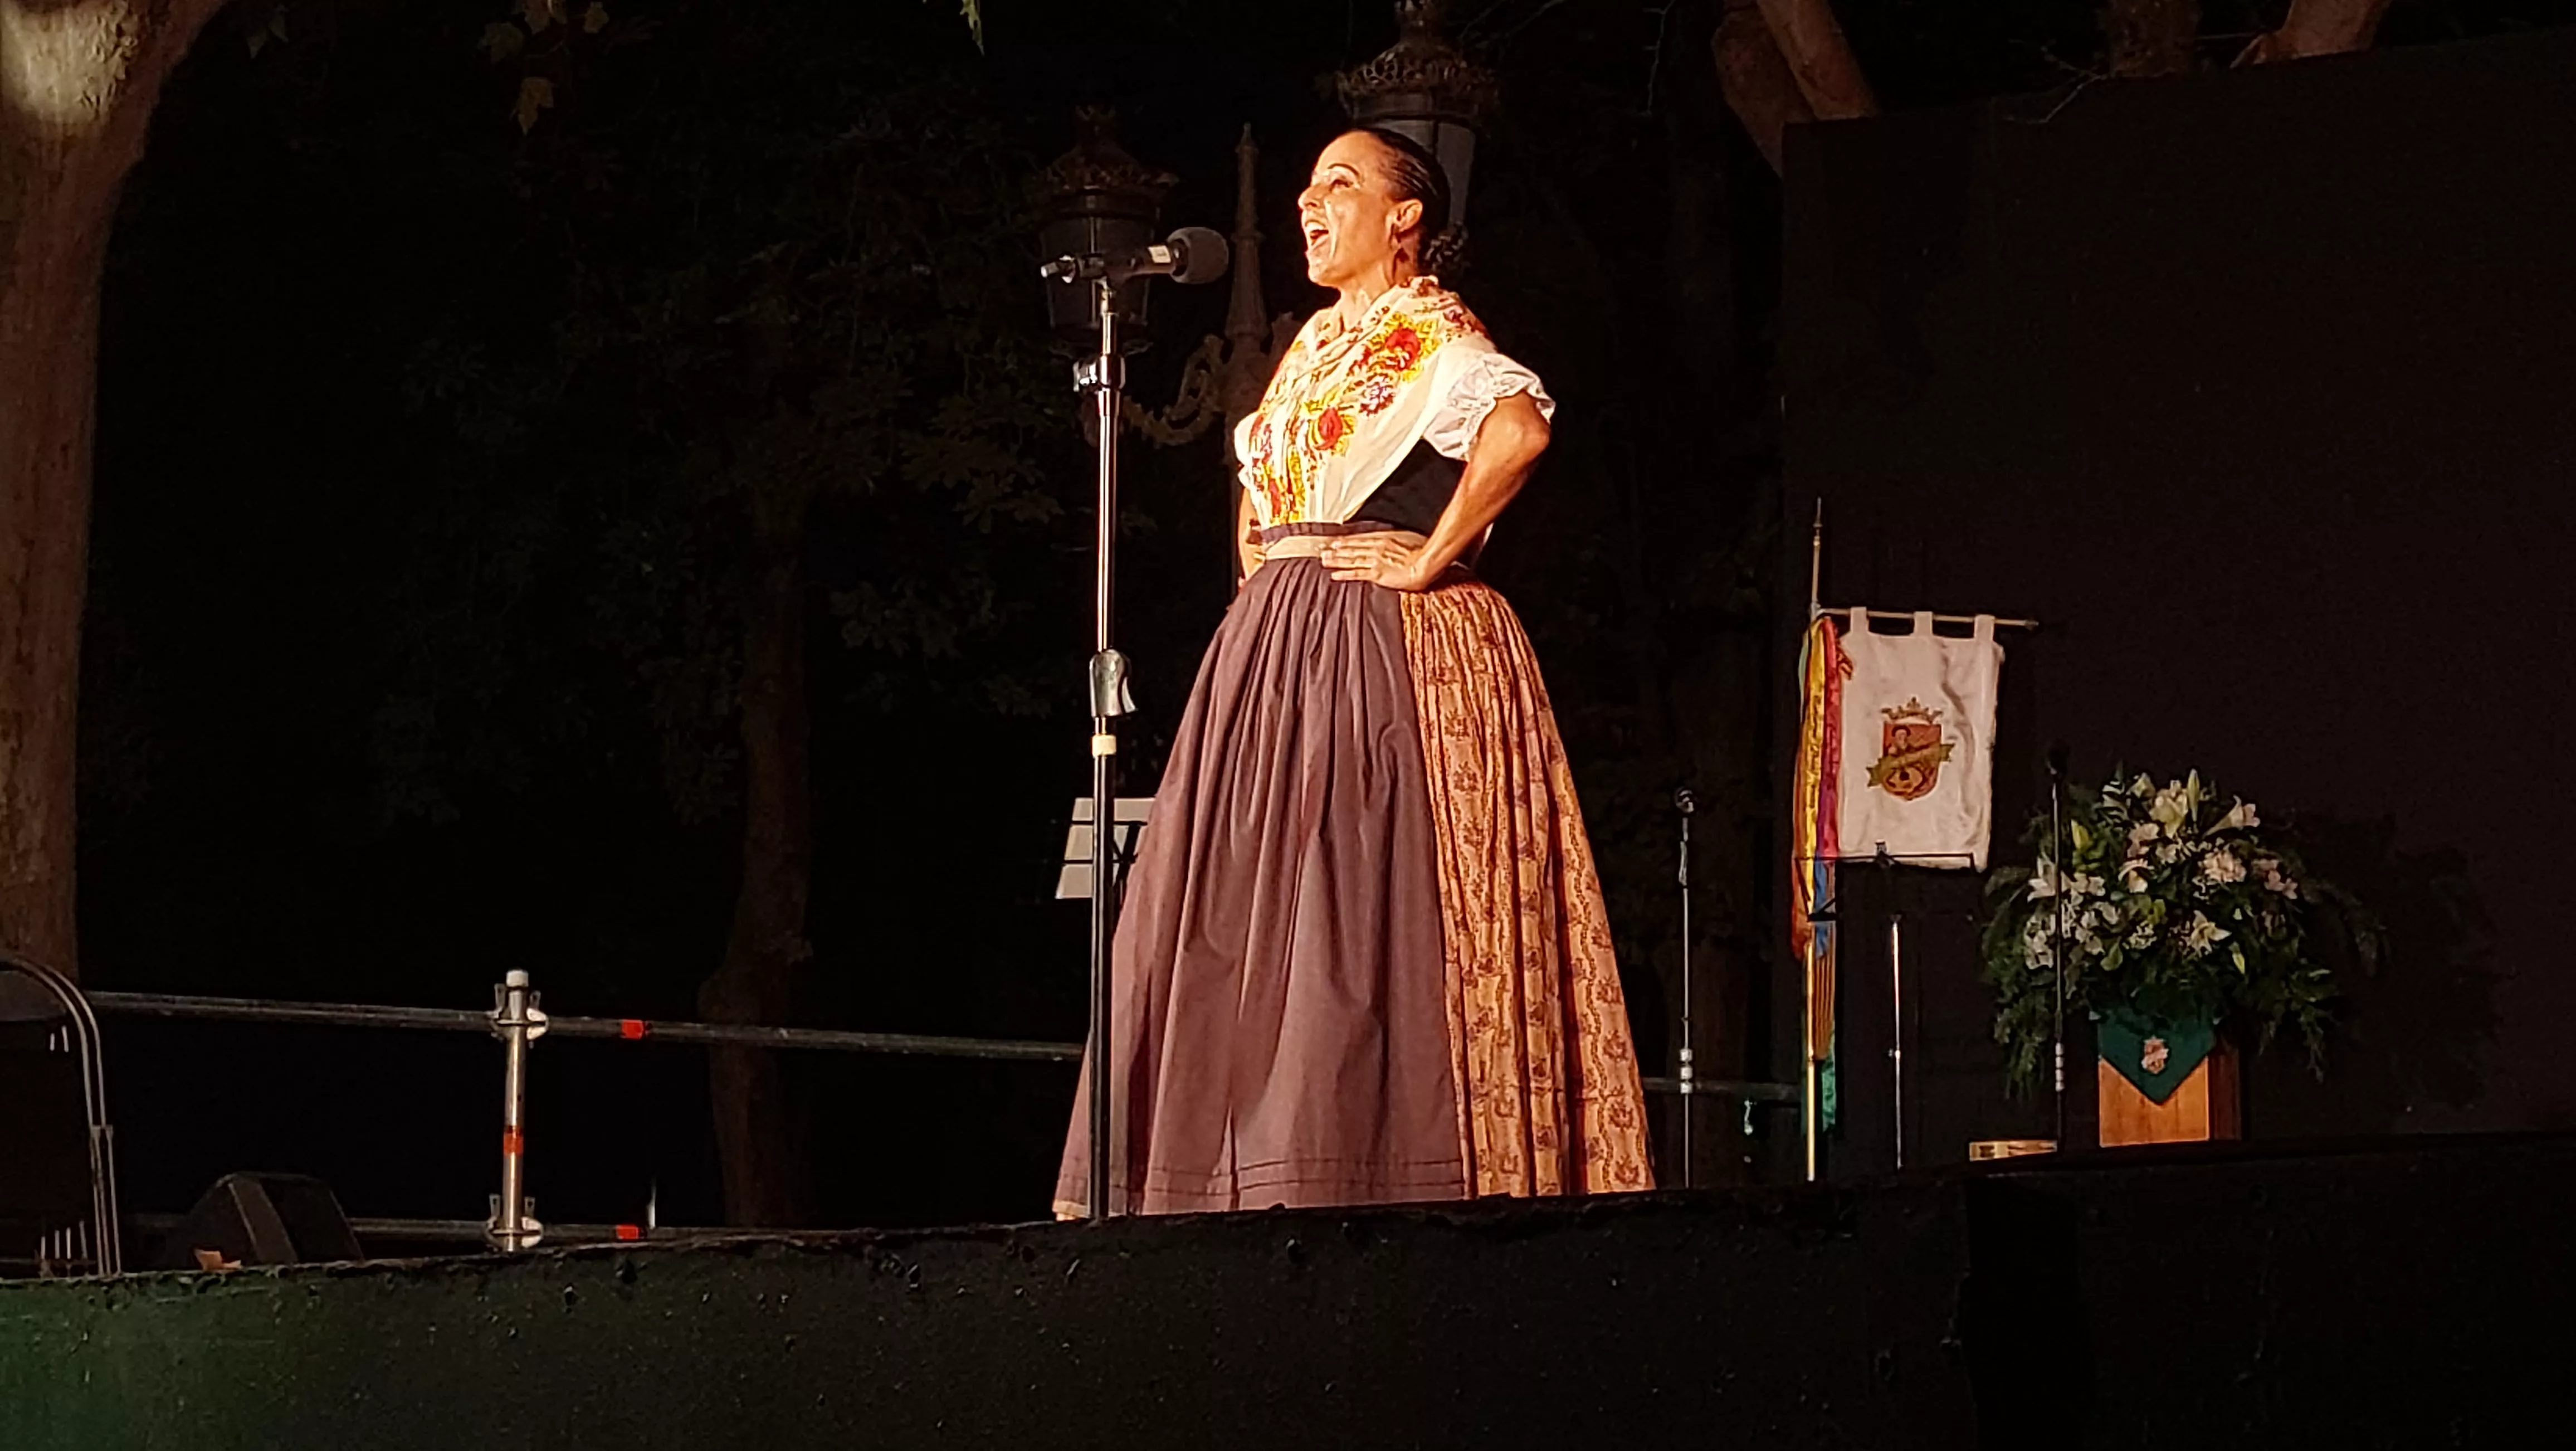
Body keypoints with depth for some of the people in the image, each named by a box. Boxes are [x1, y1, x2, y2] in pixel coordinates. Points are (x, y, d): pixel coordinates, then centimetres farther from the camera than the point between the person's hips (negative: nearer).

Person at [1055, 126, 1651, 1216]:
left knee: (1357, 916, -13)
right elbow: (1260, 481, 37)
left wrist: (1429, 559, -20)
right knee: (1253, 935, 4)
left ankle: (1375, 1180, -13)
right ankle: (1266, 1184, 6)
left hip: (1391, 658, -9)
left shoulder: (1430, 337, -5)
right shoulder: (1316, 346, 20)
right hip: (1278, 656, 9)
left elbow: (1521, 428, -25)